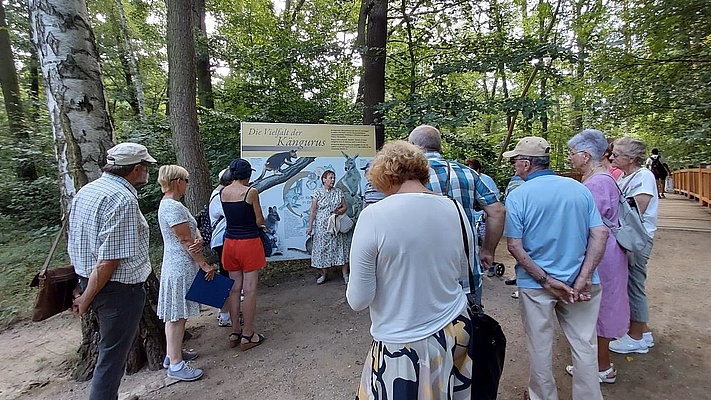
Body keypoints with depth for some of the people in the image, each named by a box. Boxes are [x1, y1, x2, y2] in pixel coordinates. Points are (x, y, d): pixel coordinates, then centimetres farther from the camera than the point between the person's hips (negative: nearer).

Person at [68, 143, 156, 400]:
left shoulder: (85, 191, 8)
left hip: (87, 280, 9)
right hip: (118, 289, -9)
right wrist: (87, 299, -12)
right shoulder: (123, 199, -22)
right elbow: (108, 260, -25)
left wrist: (85, 289, 20)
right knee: (113, 356, 7)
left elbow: (76, 245, 14)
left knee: (110, 349, 24)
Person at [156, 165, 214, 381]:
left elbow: (192, 230, 8)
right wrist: (205, 265, -15)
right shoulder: (174, 207, -20)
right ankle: (176, 365, 8)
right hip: (181, 267, -10)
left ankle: (173, 353, 32)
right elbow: (186, 241, -21)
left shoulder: (167, 204, 13)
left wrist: (198, 239, -14)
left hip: (177, 265, 10)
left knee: (176, 313, 19)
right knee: (177, 314, -2)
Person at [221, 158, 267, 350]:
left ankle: (235, 332, 23)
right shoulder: (251, 192, -13)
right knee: (250, 289, 2)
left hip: (230, 242, 6)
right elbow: (259, 221, -8)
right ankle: (247, 336, 10)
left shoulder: (223, 192, 4)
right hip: (249, 243, -6)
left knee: (234, 288, 13)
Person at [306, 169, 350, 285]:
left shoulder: (338, 192, 6)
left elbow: (345, 207, 9)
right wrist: (310, 226, -7)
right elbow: (313, 211, -3)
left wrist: (340, 211, -13)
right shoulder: (317, 193, -2)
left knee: (340, 247, 1)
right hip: (322, 226, -2)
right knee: (322, 248, 3)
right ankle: (323, 274, 17)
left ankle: (345, 274, 9)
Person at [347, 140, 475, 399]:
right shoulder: (456, 210, -5)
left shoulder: (373, 216, -20)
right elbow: (465, 275, 10)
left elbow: (358, 300, -15)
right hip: (454, 332, 5)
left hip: (402, 344, -5)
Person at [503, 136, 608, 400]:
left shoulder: (518, 196, -11)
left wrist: (546, 279, -12)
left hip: (534, 284, -3)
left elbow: (514, 246, -16)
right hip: (579, 281, 3)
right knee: (584, 345, 16)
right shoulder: (579, 188, 1)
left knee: (540, 346, 15)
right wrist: (582, 280, -9)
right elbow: (600, 234, -5)